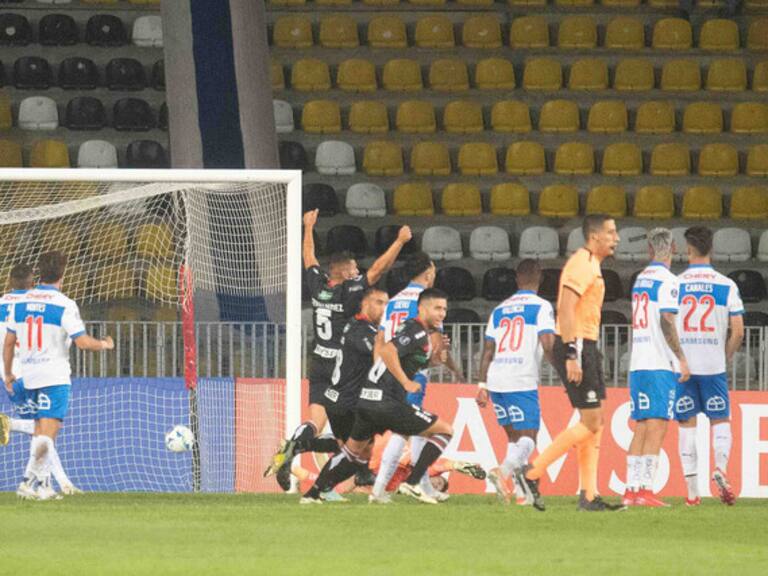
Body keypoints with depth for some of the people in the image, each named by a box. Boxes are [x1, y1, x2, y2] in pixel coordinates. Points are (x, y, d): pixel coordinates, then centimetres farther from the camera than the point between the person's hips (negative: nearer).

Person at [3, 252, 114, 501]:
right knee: (48, 431, -7)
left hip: (29, 375, 6)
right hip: (55, 376, -6)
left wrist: (8, 373, 22)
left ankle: (43, 483, 16)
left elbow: (8, 342, 11)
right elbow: (82, 341, -14)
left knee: (40, 430, 16)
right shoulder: (64, 305, -12)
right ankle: (31, 480, -17)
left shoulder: (20, 303, 6)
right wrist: (104, 344, 6)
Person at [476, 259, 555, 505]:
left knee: (514, 437, 15)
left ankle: (522, 492, 7)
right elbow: (548, 346, -11)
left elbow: (488, 351, 15)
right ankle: (503, 471, -30)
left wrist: (482, 386, 16)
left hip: (496, 381, 6)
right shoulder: (541, 307, 0)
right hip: (522, 382, -6)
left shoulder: (499, 310, 17)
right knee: (528, 439, -4)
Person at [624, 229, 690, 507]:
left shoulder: (640, 279, 16)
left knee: (641, 428, 9)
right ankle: (646, 490, -15)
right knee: (656, 427, -9)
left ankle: (631, 490, 7)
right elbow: (666, 321, -16)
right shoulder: (667, 281, -8)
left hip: (637, 365, 8)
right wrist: (681, 358, -12)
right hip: (661, 365, -7)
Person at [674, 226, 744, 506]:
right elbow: (738, 331, -4)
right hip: (714, 366, 0)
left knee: (686, 425, 6)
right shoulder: (726, 286, -2)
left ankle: (692, 491, 2)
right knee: (720, 421, 10)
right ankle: (720, 467, -17)